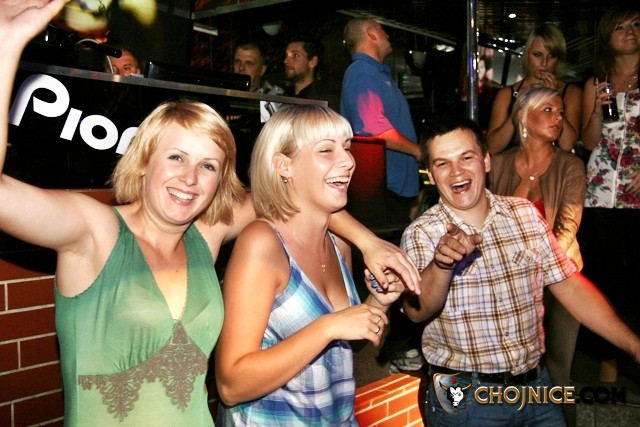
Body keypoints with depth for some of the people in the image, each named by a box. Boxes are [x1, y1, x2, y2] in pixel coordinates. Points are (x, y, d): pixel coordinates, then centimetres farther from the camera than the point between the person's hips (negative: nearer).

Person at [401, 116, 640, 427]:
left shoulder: (526, 214, 0)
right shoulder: (420, 234, -10)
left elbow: (570, 286, 3)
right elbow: (416, 312, -22)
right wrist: (442, 264, -41)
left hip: (535, 383, 3)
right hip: (464, 398, -3)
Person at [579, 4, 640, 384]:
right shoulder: (596, 83, 13)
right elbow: (590, 142, 8)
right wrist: (598, 109, -7)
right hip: (600, 193, 2)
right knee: (603, 277, 5)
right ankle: (609, 357, 15)